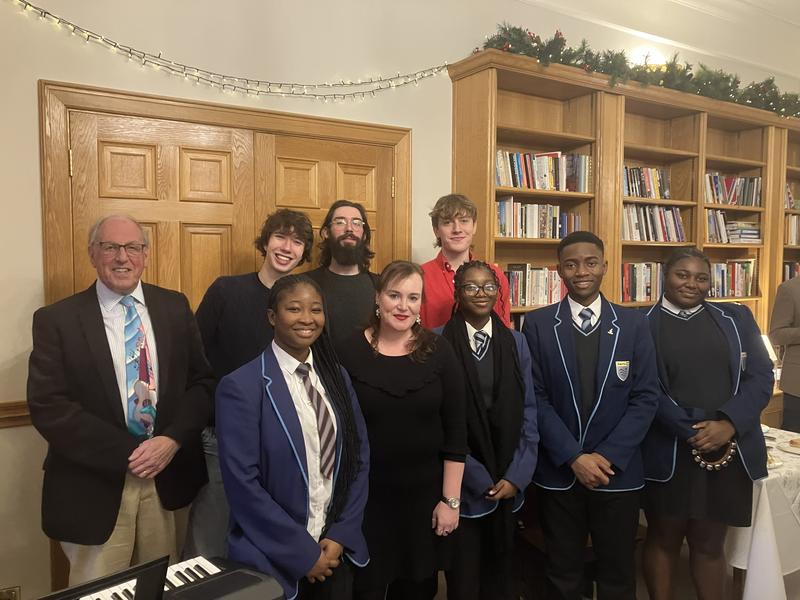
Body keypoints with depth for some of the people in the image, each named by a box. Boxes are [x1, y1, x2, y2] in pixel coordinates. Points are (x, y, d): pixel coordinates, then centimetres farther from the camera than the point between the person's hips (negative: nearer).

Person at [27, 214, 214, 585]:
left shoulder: (175, 307, 4)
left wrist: (172, 439, -12)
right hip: (95, 486, -2)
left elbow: (203, 381, 3)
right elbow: (47, 406, -11)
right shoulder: (57, 319, -5)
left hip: (166, 476, 3)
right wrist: (127, 453, -16)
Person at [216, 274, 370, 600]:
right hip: (273, 560, -4)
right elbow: (243, 484, -16)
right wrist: (303, 552, -13)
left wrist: (341, 535, -4)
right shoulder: (241, 386, -14)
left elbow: (359, 458, 4)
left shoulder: (336, 377, 3)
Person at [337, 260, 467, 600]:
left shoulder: (438, 352, -6)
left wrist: (451, 499, -4)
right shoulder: (351, 352, -9)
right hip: (365, 494, -1)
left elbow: (455, 432, -4)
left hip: (425, 493, 1)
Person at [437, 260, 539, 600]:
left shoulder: (515, 343, 4)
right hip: (462, 483, -3)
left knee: (501, 572, 17)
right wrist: (479, 478, -9)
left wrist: (516, 476, -6)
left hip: (509, 484, 3)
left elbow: (528, 414, 3)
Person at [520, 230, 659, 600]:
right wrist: (573, 457, -12)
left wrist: (609, 457, -10)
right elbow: (535, 398, -6)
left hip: (618, 471, 1)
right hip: (558, 471, -1)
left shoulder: (633, 324, 1)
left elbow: (646, 397, -2)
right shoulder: (537, 325, -3)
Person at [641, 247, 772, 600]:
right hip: (668, 453, -2)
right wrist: (691, 431, -15)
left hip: (729, 451, 3)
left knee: (710, 544, 15)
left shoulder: (735, 318, 8)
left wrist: (729, 423, -12)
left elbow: (761, 376, 2)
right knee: (663, 540, 12)